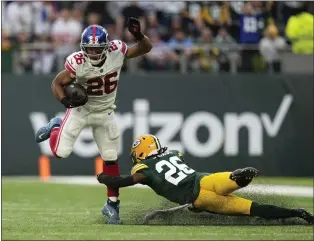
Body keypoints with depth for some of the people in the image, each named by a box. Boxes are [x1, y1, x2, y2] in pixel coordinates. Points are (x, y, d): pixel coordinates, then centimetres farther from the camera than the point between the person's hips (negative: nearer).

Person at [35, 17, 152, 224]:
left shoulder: (116, 52, -21)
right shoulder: (77, 63, -28)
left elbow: (146, 48, -10)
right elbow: (57, 83, -14)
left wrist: (138, 35, -31)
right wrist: (64, 99, -34)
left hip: (104, 113, 2)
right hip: (80, 110, -2)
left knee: (111, 159, 3)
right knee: (61, 152, -10)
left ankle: (112, 204, 17)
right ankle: (55, 128, 23)